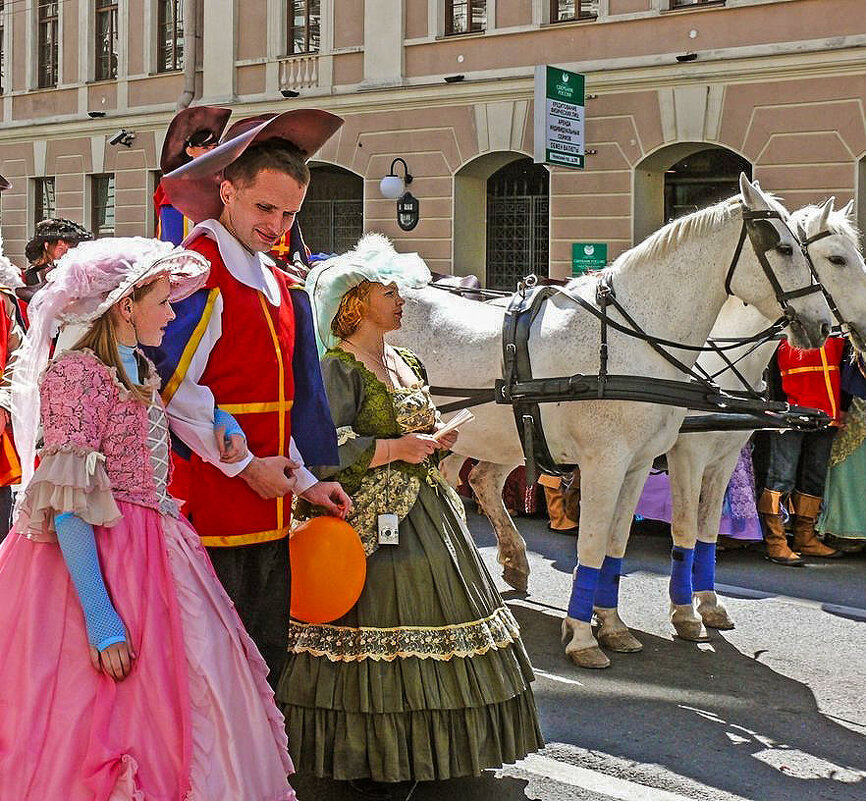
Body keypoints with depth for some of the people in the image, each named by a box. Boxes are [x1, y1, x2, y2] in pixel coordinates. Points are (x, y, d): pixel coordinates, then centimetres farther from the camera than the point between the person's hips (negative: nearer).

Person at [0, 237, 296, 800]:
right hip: (93, 561, -9)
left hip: (152, 557, 9)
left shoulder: (145, 374, 14)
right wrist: (101, 618, -24)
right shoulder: (77, 373, -13)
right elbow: (67, 505, -19)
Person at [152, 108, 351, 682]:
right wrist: (247, 466, -14)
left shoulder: (277, 284, 17)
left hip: (269, 511, 9)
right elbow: (174, 388, -18)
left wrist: (303, 480, 15)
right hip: (215, 508, -9)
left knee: (267, 661, 15)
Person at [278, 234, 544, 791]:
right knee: (373, 629, -4)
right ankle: (362, 760, 8)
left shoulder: (408, 364, 14)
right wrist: (397, 447, -19)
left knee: (433, 621, 11)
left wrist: (435, 437, 6)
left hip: (425, 508, 9)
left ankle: (424, 748, 23)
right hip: (372, 520, -9)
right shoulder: (340, 368, -12)